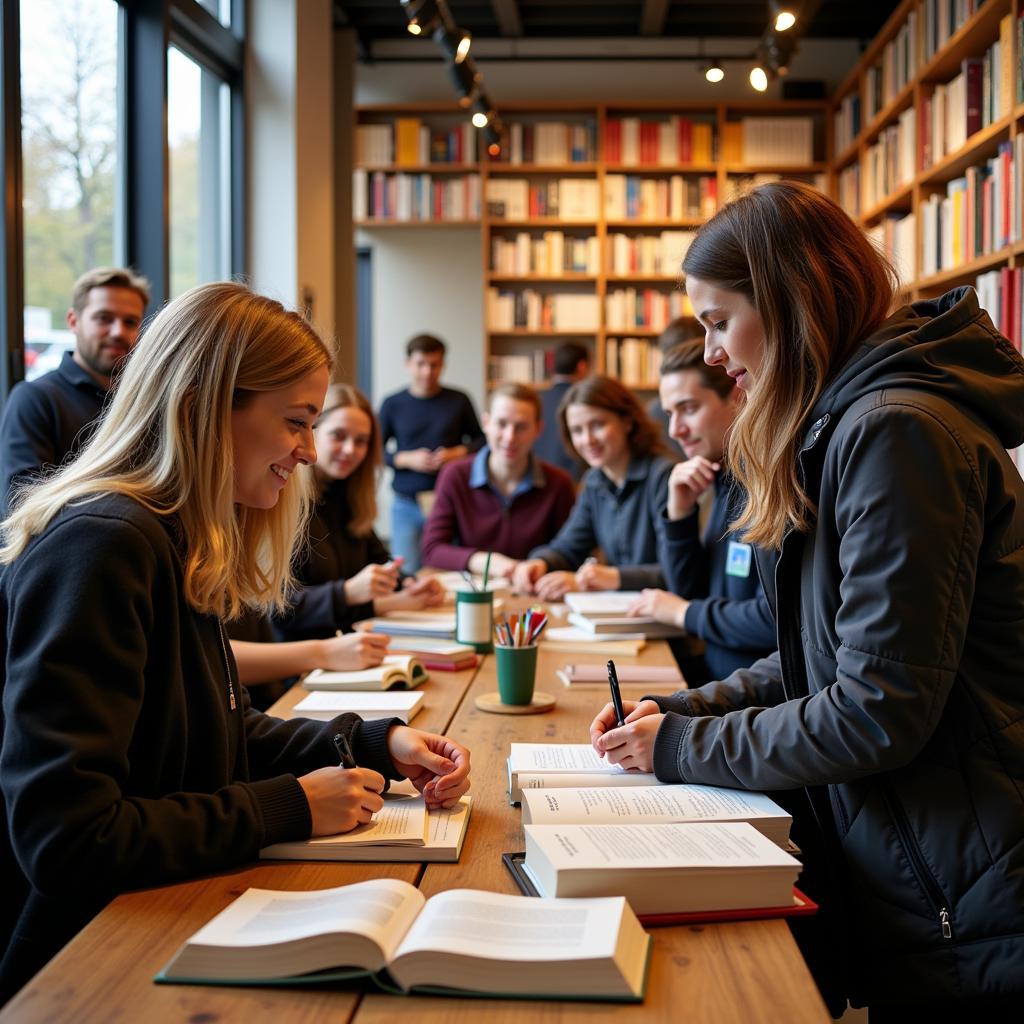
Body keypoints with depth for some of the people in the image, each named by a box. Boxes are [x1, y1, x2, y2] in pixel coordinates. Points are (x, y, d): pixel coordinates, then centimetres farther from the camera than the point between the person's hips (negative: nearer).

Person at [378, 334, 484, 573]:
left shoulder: (458, 401, 5)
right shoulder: (393, 404, 5)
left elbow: (480, 440, 13)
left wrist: (458, 452, -6)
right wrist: (407, 459, -9)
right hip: (406, 505, 0)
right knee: (406, 573, -4)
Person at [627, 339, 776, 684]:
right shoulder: (726, 480, 9)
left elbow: (776, 619, -25)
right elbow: (690, 592, 14)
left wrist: (685, 612, -8)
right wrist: (680, 512, -2)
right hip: (716, 671, 8)